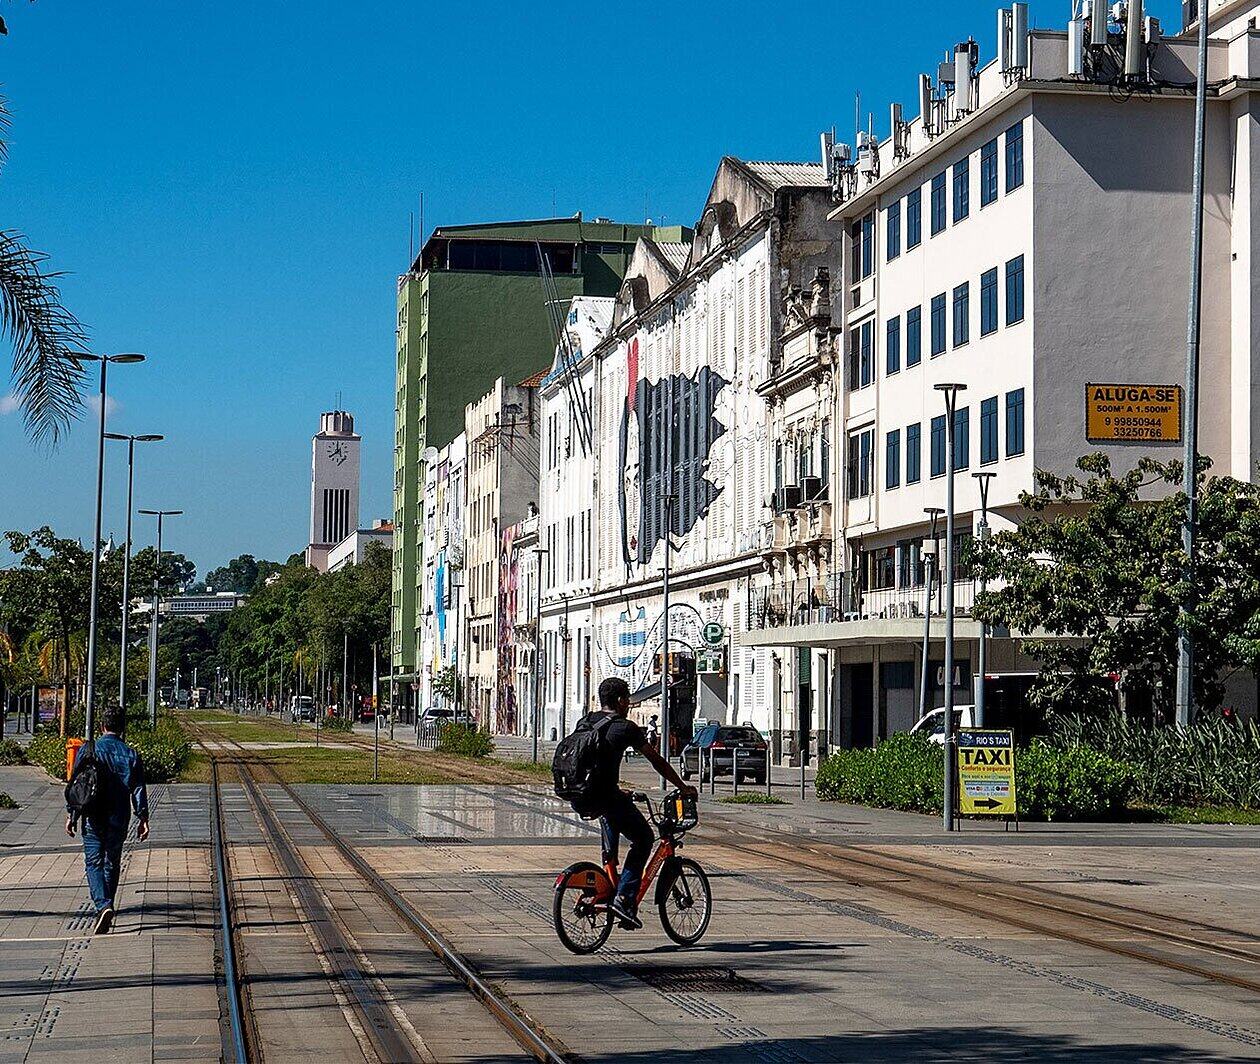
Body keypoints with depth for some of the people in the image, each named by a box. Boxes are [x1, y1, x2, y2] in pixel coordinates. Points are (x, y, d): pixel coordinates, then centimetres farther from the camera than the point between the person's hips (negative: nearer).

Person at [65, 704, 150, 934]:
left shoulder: (88, 750, -4)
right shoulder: (131, 755, 1)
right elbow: (139, 791, 0)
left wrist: (70, 814, 2)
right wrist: (143, 818, 5)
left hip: (93, 818, -2)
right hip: (119, 819, 2)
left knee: (94, 863, -1)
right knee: (112, 863, 16)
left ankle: (103, 906, -21)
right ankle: (107, 907, 23)